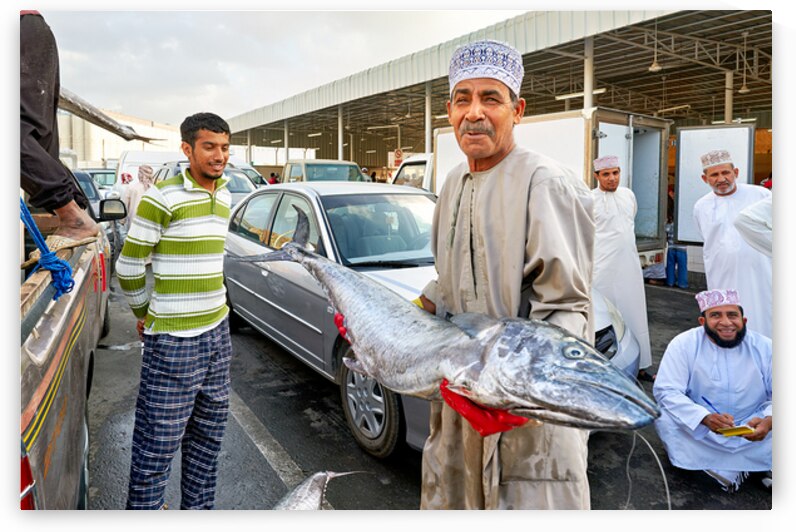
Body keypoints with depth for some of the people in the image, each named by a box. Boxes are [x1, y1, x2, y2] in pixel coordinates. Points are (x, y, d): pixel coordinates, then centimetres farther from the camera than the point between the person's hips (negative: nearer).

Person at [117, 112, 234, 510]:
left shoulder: (224, 196, 9)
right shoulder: (164, 197, -14)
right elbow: (128, 266, -8)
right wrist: (144, 314, 5)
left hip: (217, 332, 7)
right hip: (173, 342, -7)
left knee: (208, 437, 18)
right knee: (156, 449, 2)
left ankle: (198, 509, 34)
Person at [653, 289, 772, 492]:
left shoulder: (764, 347, -6)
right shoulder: (684, 344, -13)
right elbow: (666, 390, -18)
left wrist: (767, 421, -30)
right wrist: (705, 418, -34)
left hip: (750, 429, 1)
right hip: (700, 430, -1)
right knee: (665, 418, -28)